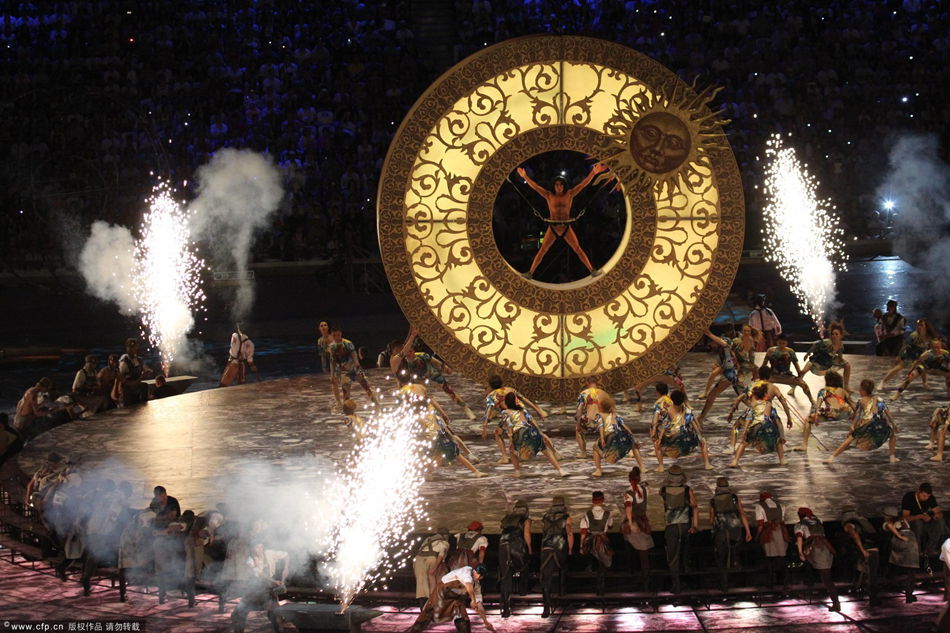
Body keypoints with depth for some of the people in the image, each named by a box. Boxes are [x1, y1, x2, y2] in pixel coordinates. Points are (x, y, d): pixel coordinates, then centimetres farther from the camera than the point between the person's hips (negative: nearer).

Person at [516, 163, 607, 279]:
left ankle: (592, 270, 6)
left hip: (566, 228, 0)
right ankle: (530, 273, 4)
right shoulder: (549, 195, -1)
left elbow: (583, 184, -6)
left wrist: (594, 172, -15)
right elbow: (535, 186, -4)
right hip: (552, 228, 0)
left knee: (578, 249, 1)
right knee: (542, 251, -1)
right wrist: (525, 176, -13)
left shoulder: (569, 194, -1)